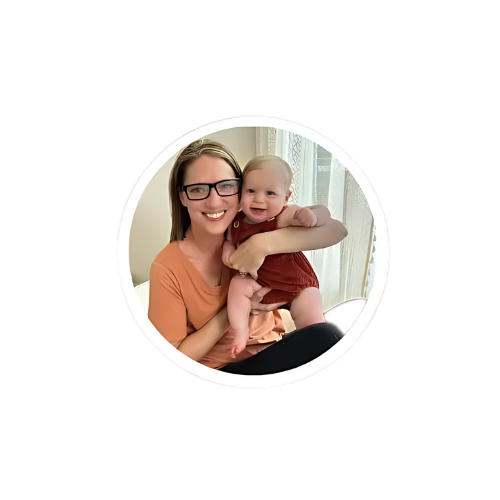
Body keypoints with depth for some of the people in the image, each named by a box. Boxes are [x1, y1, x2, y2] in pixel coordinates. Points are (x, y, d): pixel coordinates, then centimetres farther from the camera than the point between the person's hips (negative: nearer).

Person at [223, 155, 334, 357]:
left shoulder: (284, 216, -21)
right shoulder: (237, 222, -7)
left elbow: (323, 212, -24)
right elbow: (230, 239, 13)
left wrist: (311, 215, -47)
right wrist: (228, 248, -10)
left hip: (298, 282, -3)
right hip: (261, 284, 4)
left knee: (311, 317, -19)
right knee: (238, 283, -19)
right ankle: (240, 331, -6)